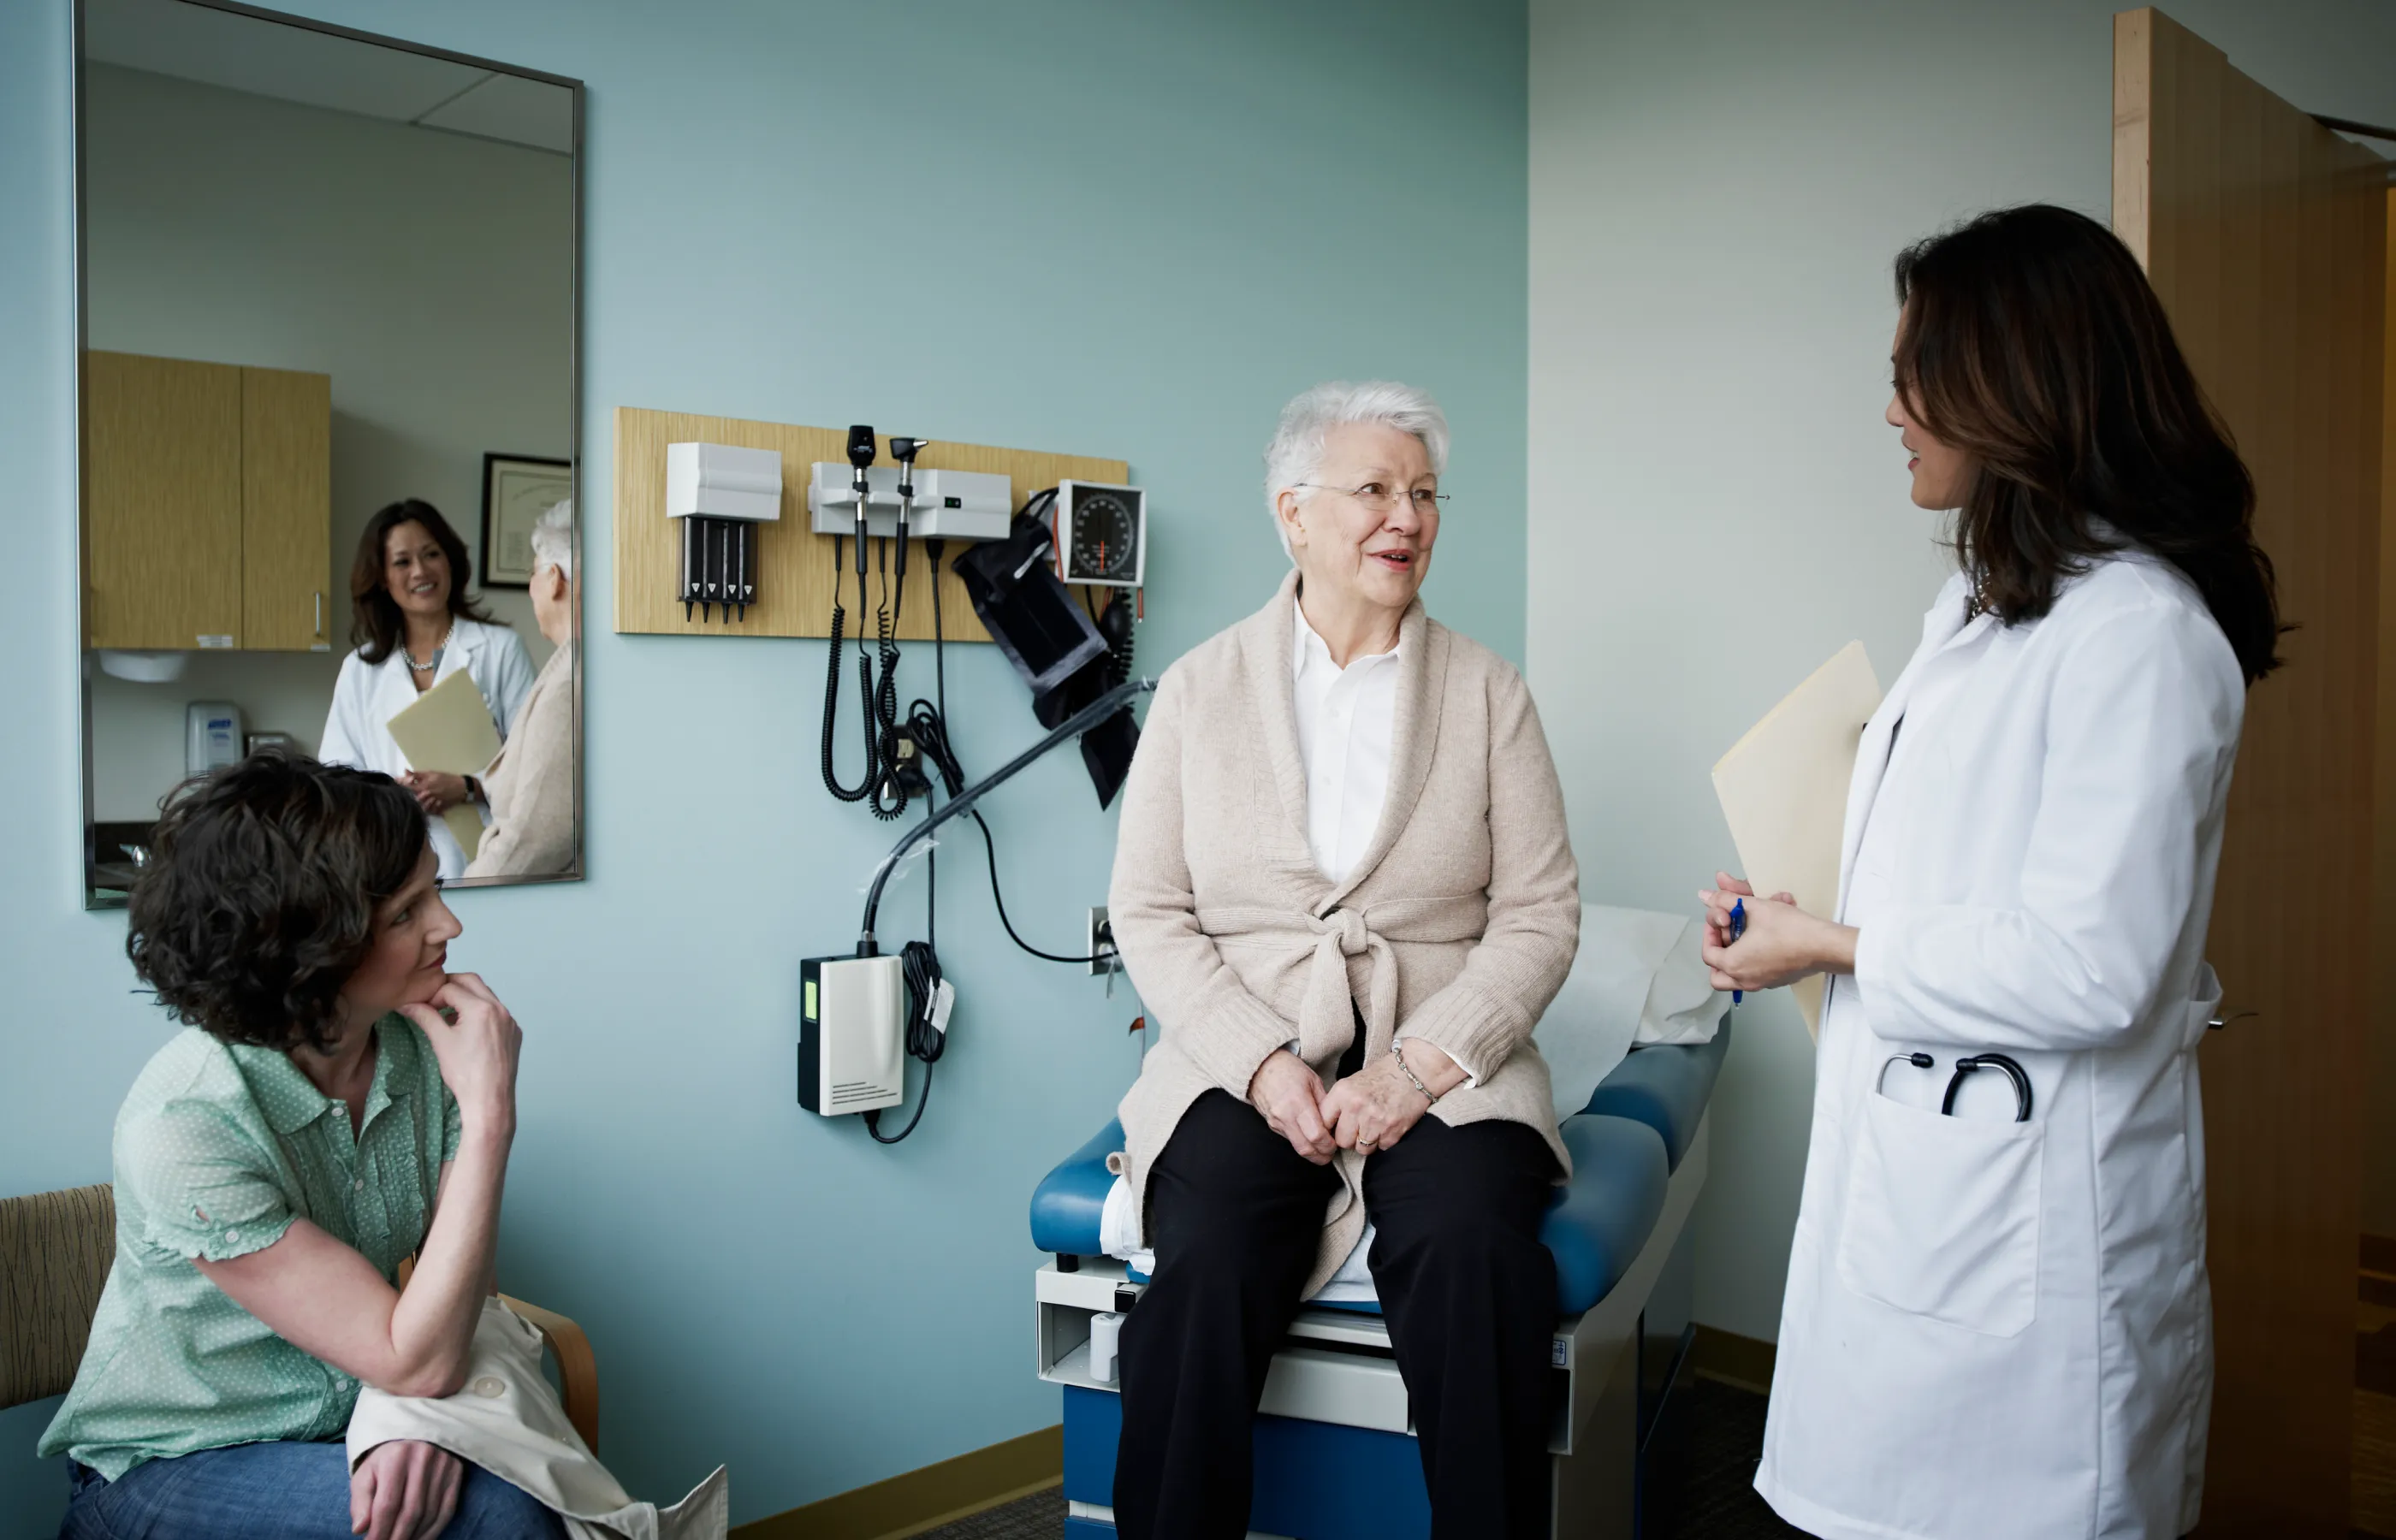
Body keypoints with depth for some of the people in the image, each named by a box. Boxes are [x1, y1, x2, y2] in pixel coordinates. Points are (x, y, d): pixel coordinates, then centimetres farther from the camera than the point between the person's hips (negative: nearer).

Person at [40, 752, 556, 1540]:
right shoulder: (184, 1123, -25)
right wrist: (490, 1117, -29)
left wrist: (428, 1418, -23)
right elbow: (414, 1363, -26)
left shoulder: (424, 1046, -9)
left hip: (352, 1429, 5)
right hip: (172, 1469, -5)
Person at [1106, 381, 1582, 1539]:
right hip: (1246, 1060, 0)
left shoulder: (1487, 691, 9)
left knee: (1475, 1258, -29)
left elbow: (1541, 913, 3)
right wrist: (1263, 1063, -10)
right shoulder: (1199, 690, 8)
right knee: (1208, 1265, -27)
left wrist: (1422, 1064, -11)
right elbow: (1148, 913, 4)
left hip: (1441, 1066, 1)